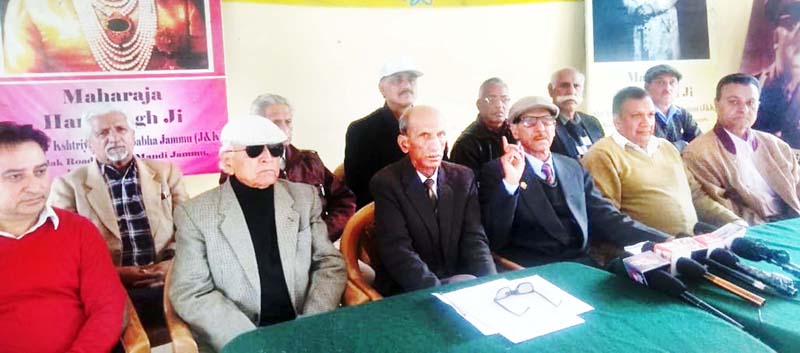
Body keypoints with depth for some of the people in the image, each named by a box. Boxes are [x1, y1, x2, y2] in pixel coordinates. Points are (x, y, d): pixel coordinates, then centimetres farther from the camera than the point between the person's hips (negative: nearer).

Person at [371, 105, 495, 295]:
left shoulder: (463, 178, 4)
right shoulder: (386, 183, -8)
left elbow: (474, 239, -2)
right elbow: (398, 251, -17)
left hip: (460, 280, 4)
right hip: (409, 292, -4)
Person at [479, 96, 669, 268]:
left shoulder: (574, 168, 16)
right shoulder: (496, 171, 0)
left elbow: (606, 217, 9)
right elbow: (494, 239, -9)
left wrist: (662, 241, -4)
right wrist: (510, 183, -21)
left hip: (583, 264, 5)